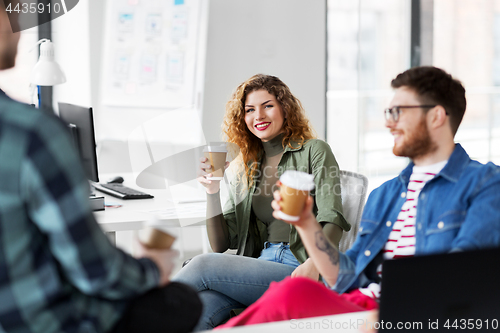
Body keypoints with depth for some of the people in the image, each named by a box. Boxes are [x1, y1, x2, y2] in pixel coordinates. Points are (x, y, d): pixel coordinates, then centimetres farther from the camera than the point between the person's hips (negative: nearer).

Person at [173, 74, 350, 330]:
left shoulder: (313, 151, 6)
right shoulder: (243, 169, 20)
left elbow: (332, 221, -6)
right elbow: (221, 245, 16)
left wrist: (313, 264, -24)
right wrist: (212, 192, 2)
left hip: (299, 270, -4)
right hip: (259, 266, 4)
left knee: (202, 266, -23)